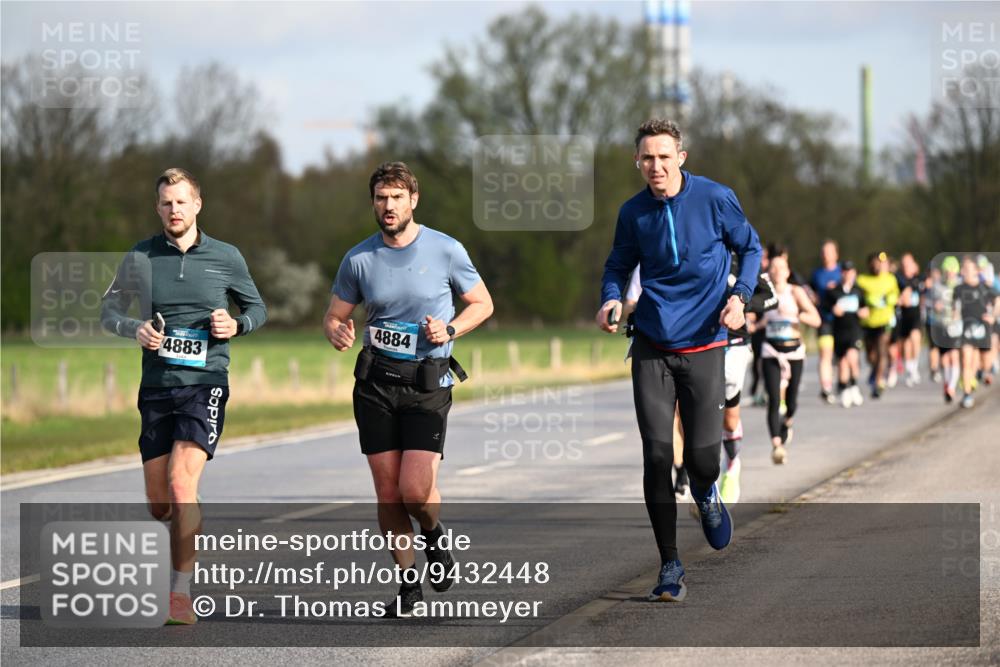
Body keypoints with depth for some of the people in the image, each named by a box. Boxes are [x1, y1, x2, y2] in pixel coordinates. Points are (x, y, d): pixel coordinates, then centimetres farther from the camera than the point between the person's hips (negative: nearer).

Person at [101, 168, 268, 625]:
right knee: (159, 506, 5)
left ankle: (181, 594, -14)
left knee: (181, 483, -21)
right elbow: (108, 311, 15)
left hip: (205, 385, -3)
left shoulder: (226, 258, 3)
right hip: (156, 387, 3)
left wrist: (236, 325, -6)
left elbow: (257, 308, 16)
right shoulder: (139, 259, 4)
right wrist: (135, 329, -6)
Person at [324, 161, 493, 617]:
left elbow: (482, 303, 8)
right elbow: (334, 316, 12)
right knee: (388, 493, 1)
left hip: (427, 384, -2)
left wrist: (449, 330, -11)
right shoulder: (358, 259, 3)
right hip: (376, 383, 2)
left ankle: (434, 534, 21)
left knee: (415, 490, -14)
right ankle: (408, 582, 17)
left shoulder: (445, 251, -3)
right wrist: (338, 334, -12)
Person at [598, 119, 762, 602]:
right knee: (657, 457, -5)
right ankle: (670, 567, 4)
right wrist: (610, 299, -6)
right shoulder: (633, 213, 1)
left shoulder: (715, 198, -6)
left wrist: (739, 296, -8)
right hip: (652, 347, 2)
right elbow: (619, 266, 16)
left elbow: (750, 247, 8)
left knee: (702, 458, -5)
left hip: (703, 345, -2)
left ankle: (706, 495, 34)